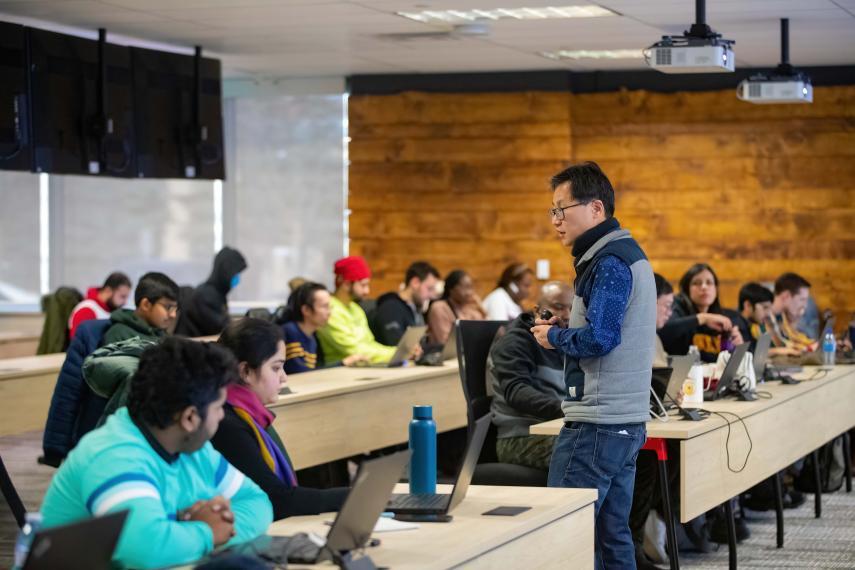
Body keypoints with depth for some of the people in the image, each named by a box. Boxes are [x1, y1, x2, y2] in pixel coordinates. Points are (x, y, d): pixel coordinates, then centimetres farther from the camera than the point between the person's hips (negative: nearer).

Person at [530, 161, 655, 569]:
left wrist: (554, 337, -7)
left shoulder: (609, 263, -14)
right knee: (613, 536, 11)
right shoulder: (627, 254, 18)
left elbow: (598, 338, -24)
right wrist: (565, 329, 7)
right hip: (626, 421, 10)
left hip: (597, 425, -10)